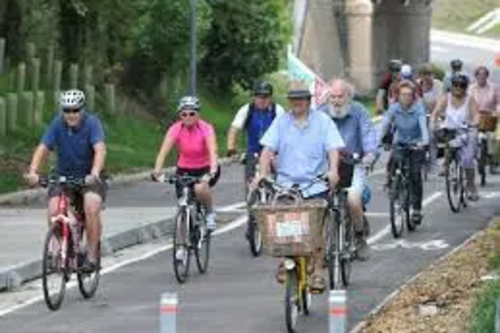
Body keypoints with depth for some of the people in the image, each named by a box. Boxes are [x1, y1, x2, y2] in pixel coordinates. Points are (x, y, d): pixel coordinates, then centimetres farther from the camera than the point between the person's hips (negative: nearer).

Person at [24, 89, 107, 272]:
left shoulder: (92, 123, -16)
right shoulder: (57, 124, -9)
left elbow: (100, 150, -29)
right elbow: (43, 149, -15)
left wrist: (94, 173, -46)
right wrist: (33, 172, -33)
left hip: (89, 178, -2)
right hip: (64, 176, 3)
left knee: (92, 209, -29)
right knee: (54, 212, -21)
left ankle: (92, 254, -13)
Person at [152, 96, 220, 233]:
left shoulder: (206, 129, -20)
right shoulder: (175, 129, -15)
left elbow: (213, 152, -33)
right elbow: (163, 152, -25)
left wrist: (211, 173, -50)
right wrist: (157, 172, -41)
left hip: (205, 170, -2)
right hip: (184, 170, 3)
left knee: (200, 188, -34)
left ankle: (210, 213, -5)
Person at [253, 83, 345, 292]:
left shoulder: (322, 121, 5)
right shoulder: (281, 122, 8)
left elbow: (333, 148, -4)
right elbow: (268, 149, 2)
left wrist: (333, 170, -23)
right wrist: (263, 173, -15)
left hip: (315, 186, -1)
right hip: (286, 183, 1)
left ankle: (317, 271, 3)